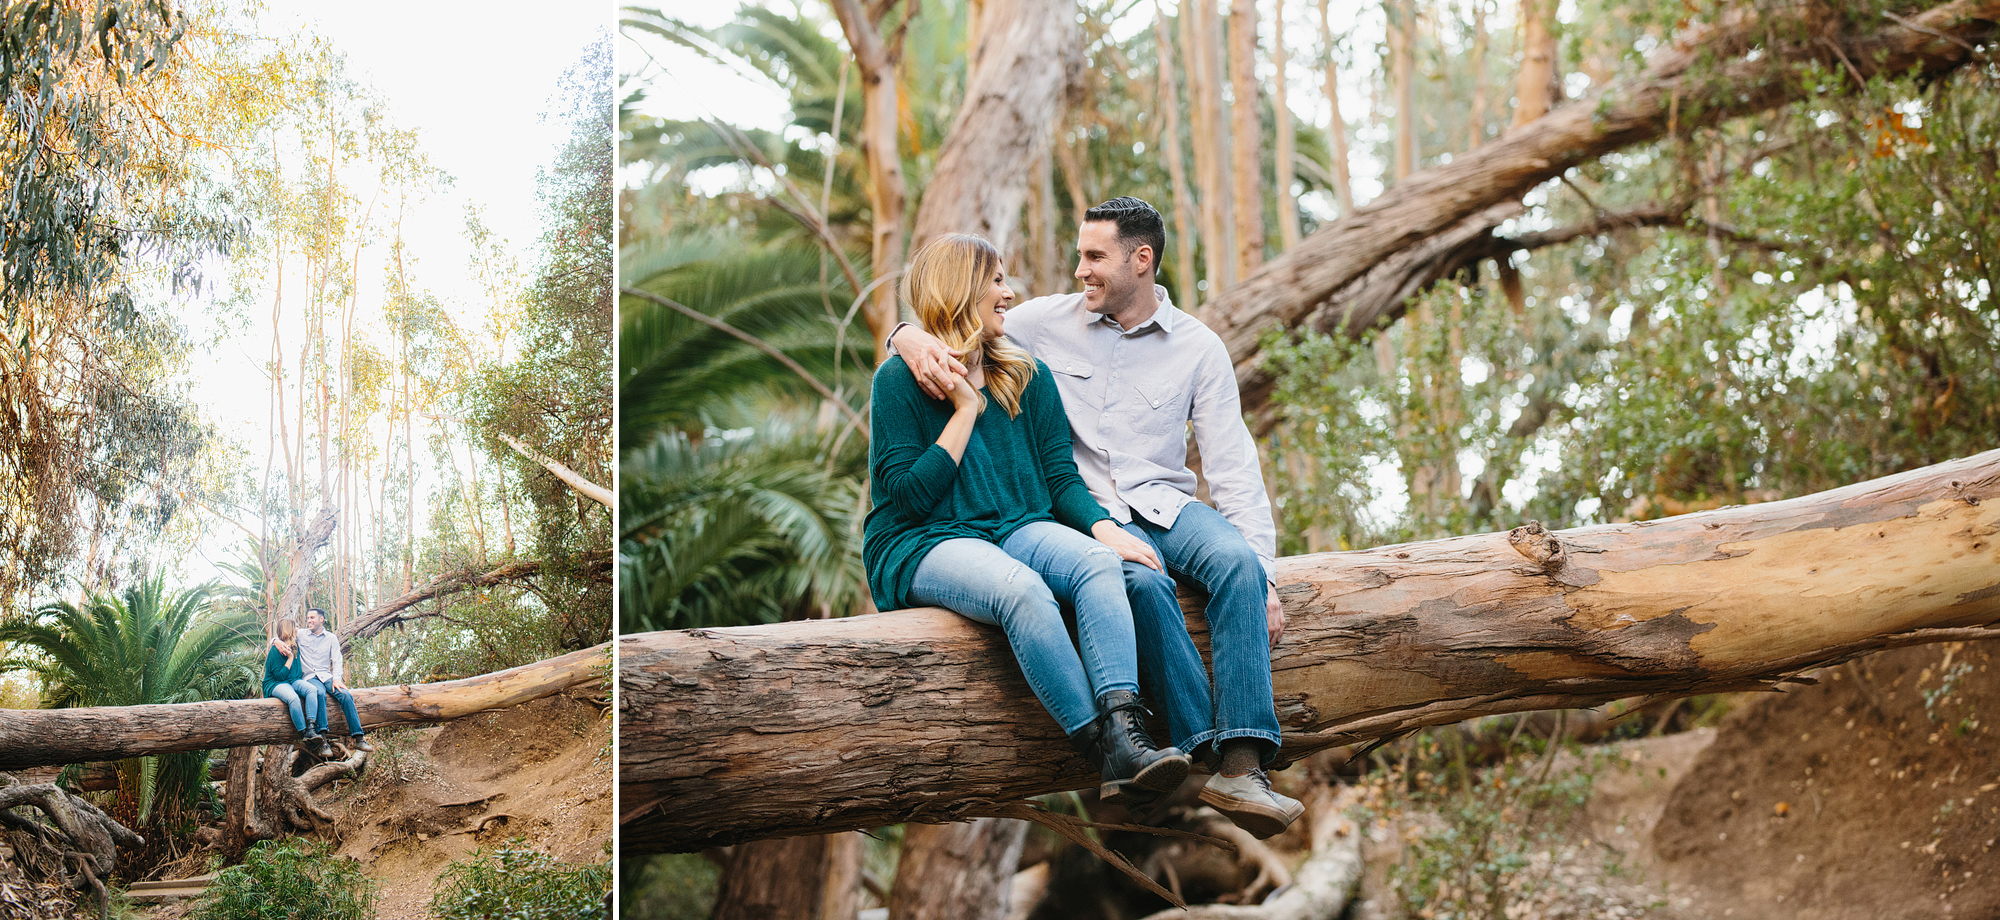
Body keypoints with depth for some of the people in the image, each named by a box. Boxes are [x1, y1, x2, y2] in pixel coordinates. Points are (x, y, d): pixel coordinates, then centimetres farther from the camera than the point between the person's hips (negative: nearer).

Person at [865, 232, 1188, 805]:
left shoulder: (1027, 377, 15)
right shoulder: (899, 380, -2)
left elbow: (1060, 477, 10)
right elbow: (911, 495, -10)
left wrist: (1103, 527, -9)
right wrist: (966, 410, -10)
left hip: (1019, 528, 5)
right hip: (924, 544, -5)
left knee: (1098, 562, -28)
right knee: (1022, 589, -37)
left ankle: (1126, 732, -45)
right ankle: (1107, 754, -38)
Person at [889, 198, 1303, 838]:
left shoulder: (1198, 348, 7)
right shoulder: (1046, 322, 7)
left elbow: (1234, 469, 2)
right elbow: (956, 337, 11)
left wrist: (1265, 577, -9)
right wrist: (913, 340, -17)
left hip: (1167, 504, 1)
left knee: (1238, 562, -32)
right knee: (1142, 582, -36)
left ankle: (1243, 766, -39)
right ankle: (1206, 753, -33)